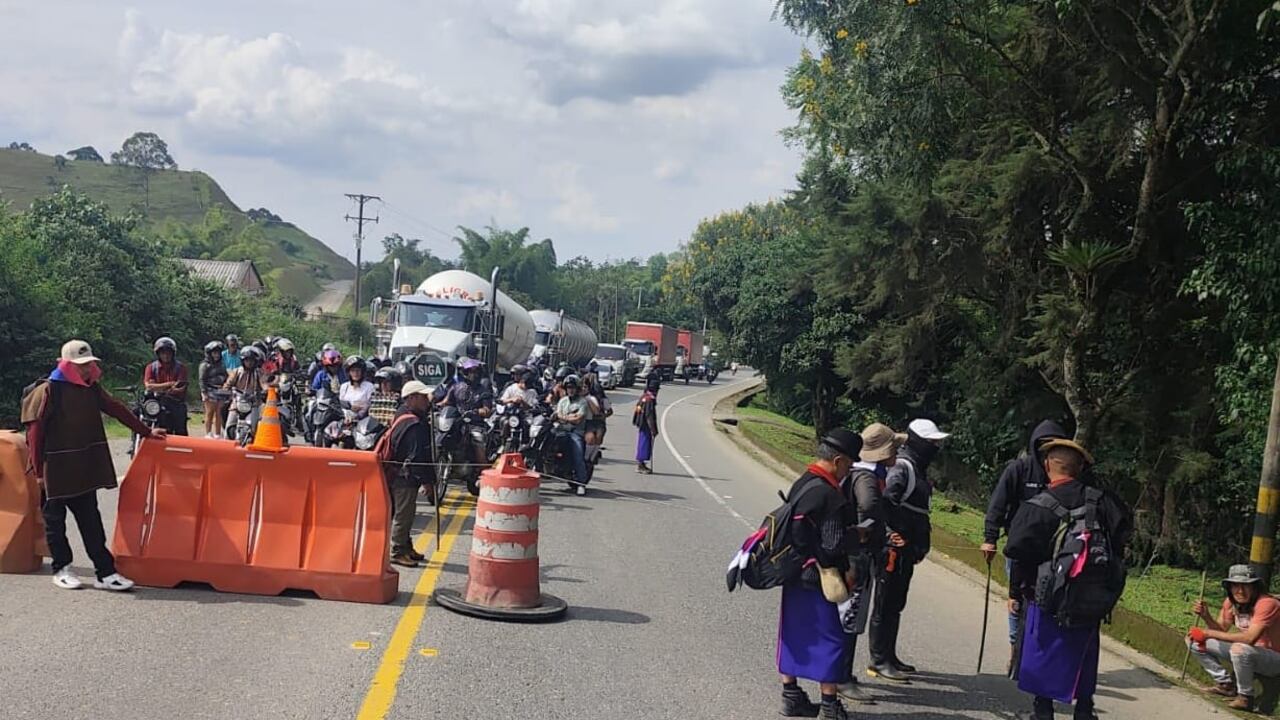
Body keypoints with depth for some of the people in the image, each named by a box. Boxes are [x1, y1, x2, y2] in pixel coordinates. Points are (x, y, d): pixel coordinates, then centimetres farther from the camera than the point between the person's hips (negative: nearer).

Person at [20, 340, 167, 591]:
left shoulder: (92, 388, 6)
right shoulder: (48, 391, -12)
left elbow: (118, 410, 13)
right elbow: (35, 432, -12)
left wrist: (146, 432, 13)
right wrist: (38, 471, -12)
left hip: (84, 472, 6)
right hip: (55, 473, -5)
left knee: (91, 521, 5)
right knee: (55, 522, 9)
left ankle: (105, 572, 4)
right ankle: (61, 569, 22)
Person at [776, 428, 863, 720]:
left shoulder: (800, 484, 6)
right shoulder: (830, 496, -22)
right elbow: (834, 547, -22)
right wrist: (848, 573, -5)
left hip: (794, 577, 9)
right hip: (820, 583, -9)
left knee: (794, 636, 16)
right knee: (830, 641, 2)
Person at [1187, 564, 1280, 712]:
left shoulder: (1267, 604, -27)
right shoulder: (1231, 602, -4)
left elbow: (1250, 638, -36)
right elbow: (1221, 629, 1)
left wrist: (1208, 633, -33)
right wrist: (1206, 617, -21)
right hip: (1248, 654, 8)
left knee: (1239, 649, -40)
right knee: (1193, 639, 0)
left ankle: (1245, 697, -17)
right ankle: (1225, 684, 8)